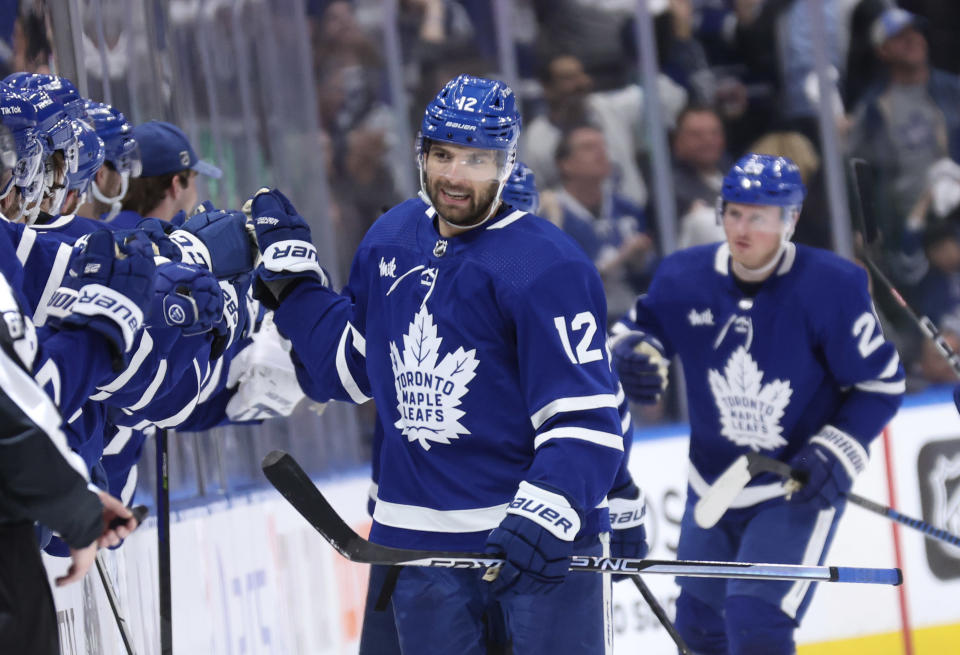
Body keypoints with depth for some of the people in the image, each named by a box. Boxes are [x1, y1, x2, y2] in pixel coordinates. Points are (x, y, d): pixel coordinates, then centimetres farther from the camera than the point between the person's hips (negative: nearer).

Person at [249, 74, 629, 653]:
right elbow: (349, 367, 18)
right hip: (421, 538, 6)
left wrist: (545, 512, -32)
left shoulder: (548, 267, -14)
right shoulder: (391, 241, 7)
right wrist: (291, 276, 13)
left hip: (542, 541, -6)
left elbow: (584, 417, -18)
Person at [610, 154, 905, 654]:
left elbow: (881, 383, -10)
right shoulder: (685, 278, -11)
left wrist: (836, 454, -20)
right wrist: (631, 355, -14)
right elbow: (640, 328, 9)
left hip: (799, 489, -5)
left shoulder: (830, 288, -20)